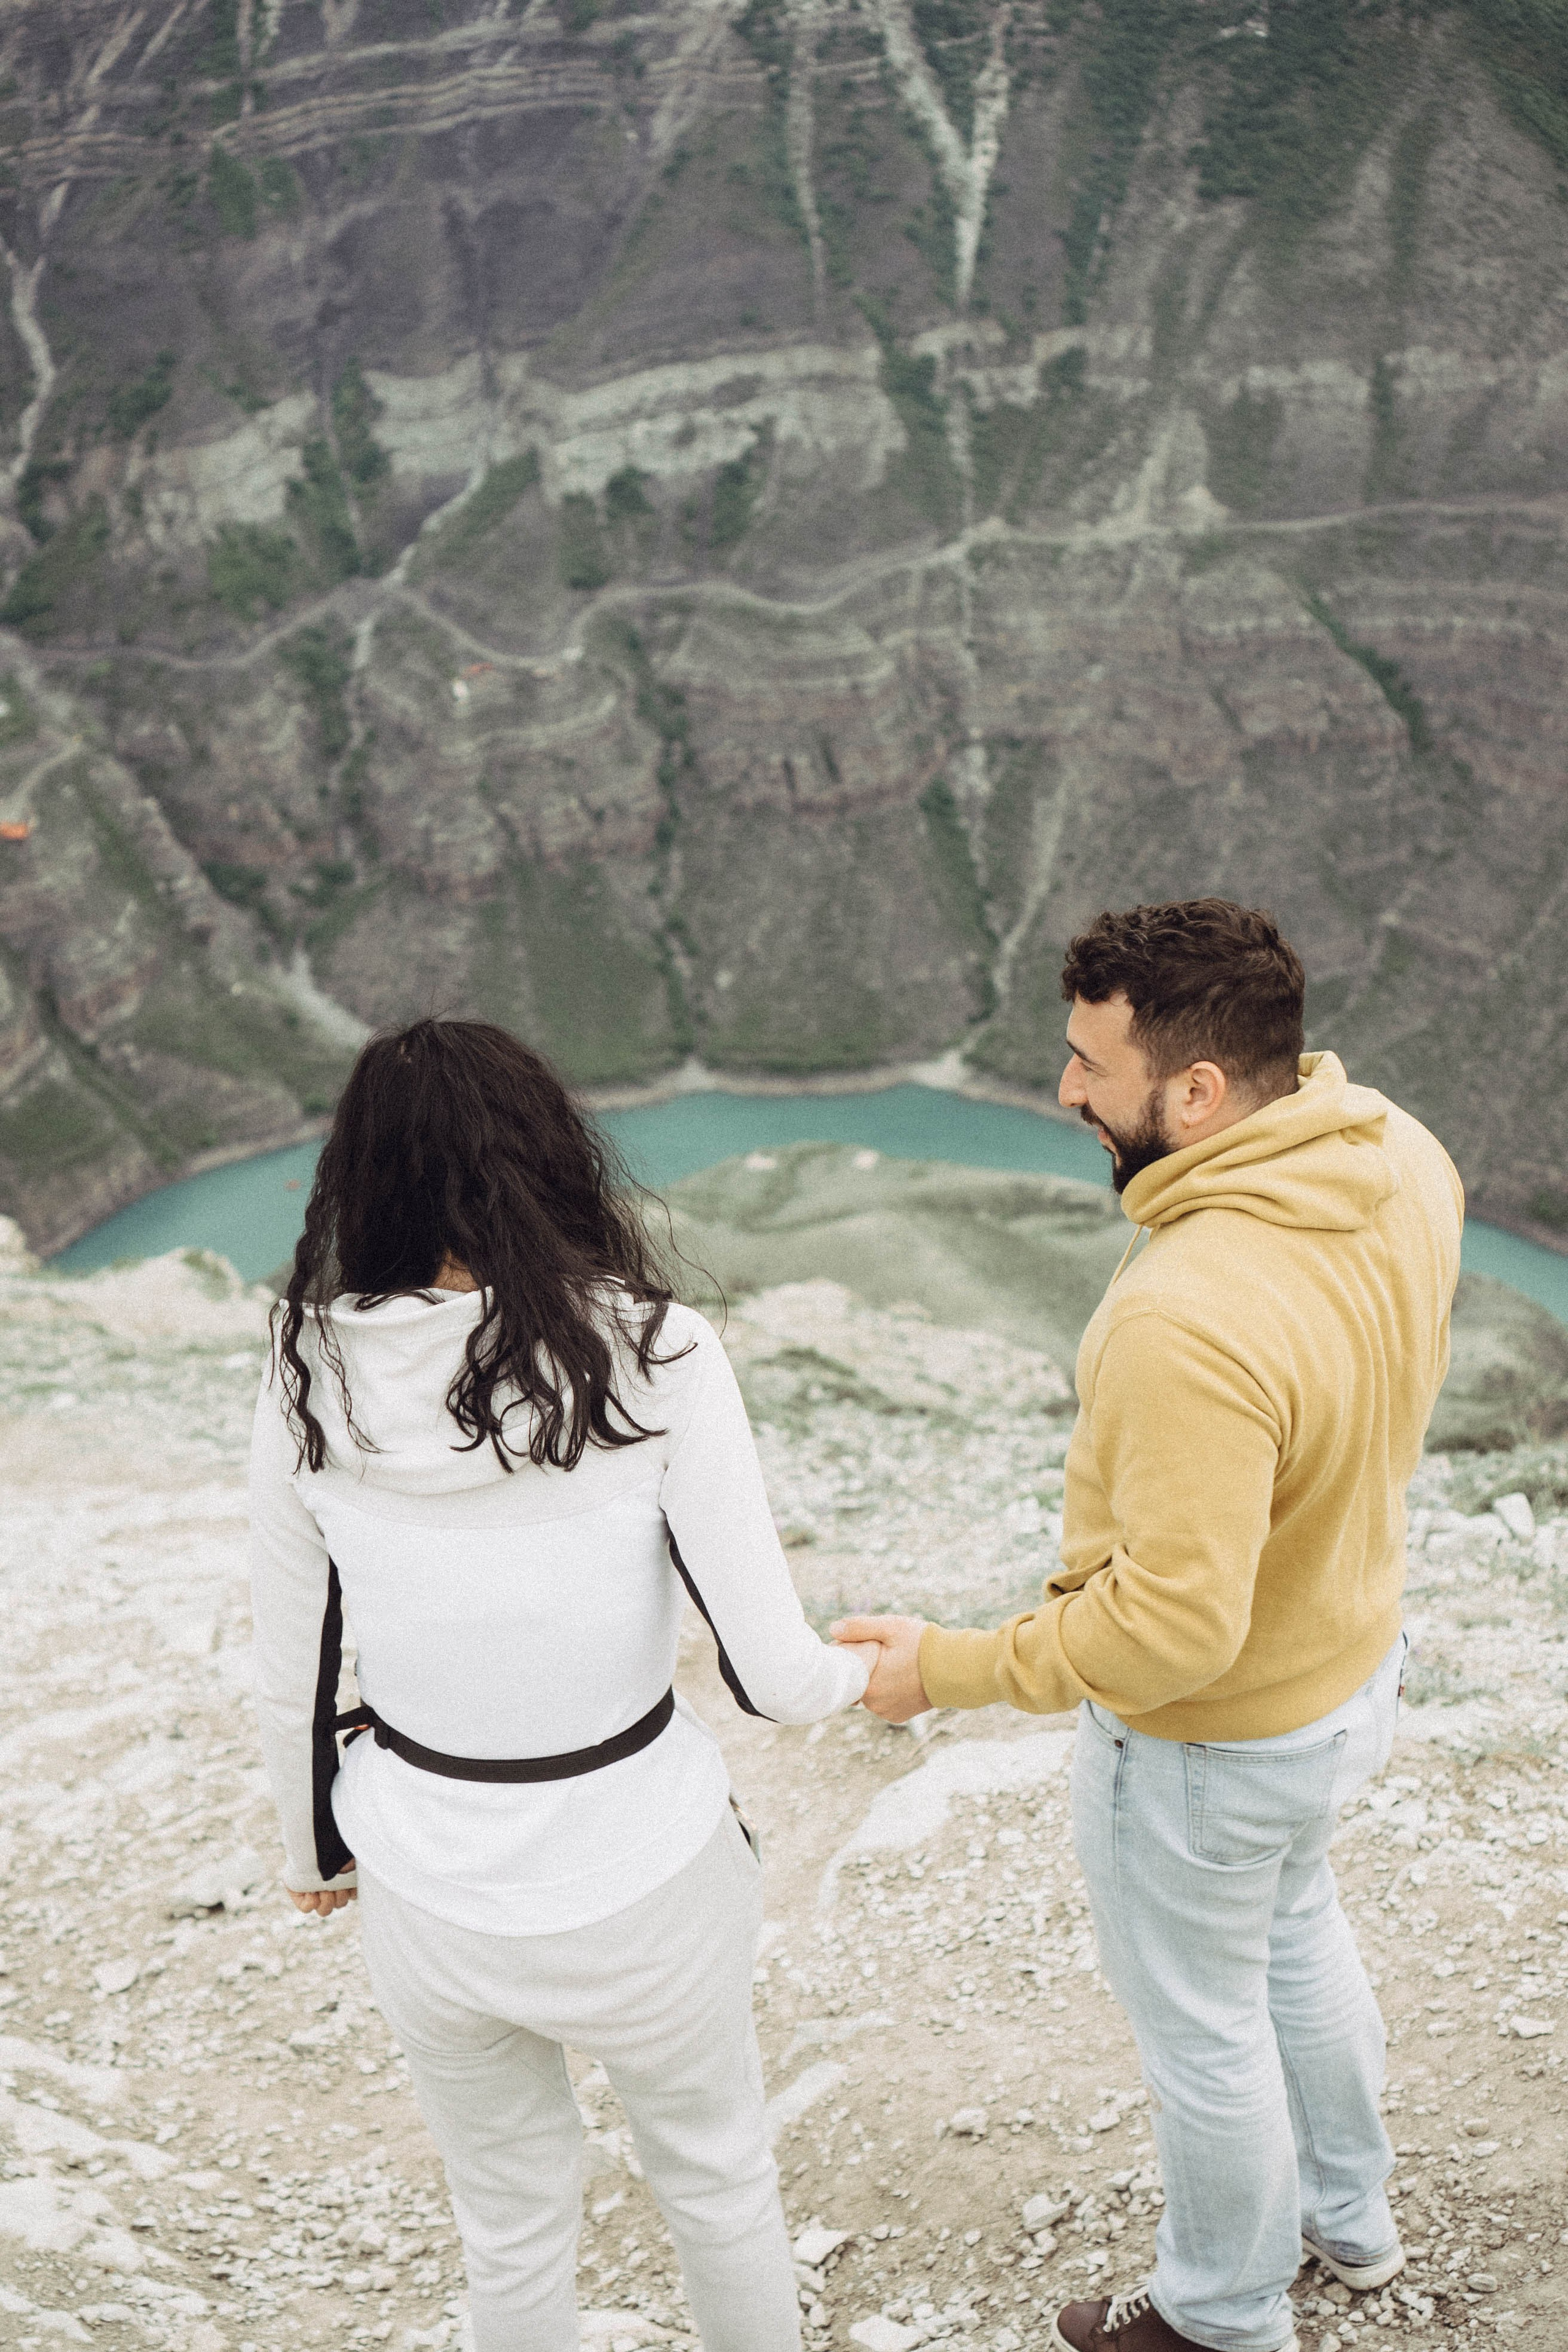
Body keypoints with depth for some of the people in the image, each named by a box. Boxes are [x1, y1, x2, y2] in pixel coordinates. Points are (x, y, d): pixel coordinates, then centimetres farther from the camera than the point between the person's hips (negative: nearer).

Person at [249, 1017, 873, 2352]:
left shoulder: (311, 1379, -12)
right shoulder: (653, 1352, -21)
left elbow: (293, 1683, -1)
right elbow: (771, 1675, -18)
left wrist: (314, 1850, 17)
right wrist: (863, 1675, 4)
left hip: (425, 1892, 2)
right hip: (639, 1887, -2)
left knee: (513, 2219, 28)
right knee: (716, 2170, 28)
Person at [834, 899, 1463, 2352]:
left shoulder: (1190, 1323, -41)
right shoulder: (1399, 1160, -14)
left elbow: (1172, 1626, -35)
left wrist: (951, 1669, -25)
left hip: (1207, 1743, -8)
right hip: (1349, 1656, 8)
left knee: (1201, 2026, 19)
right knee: (1293, 1934, 33)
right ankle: (1347, 2217, 58)